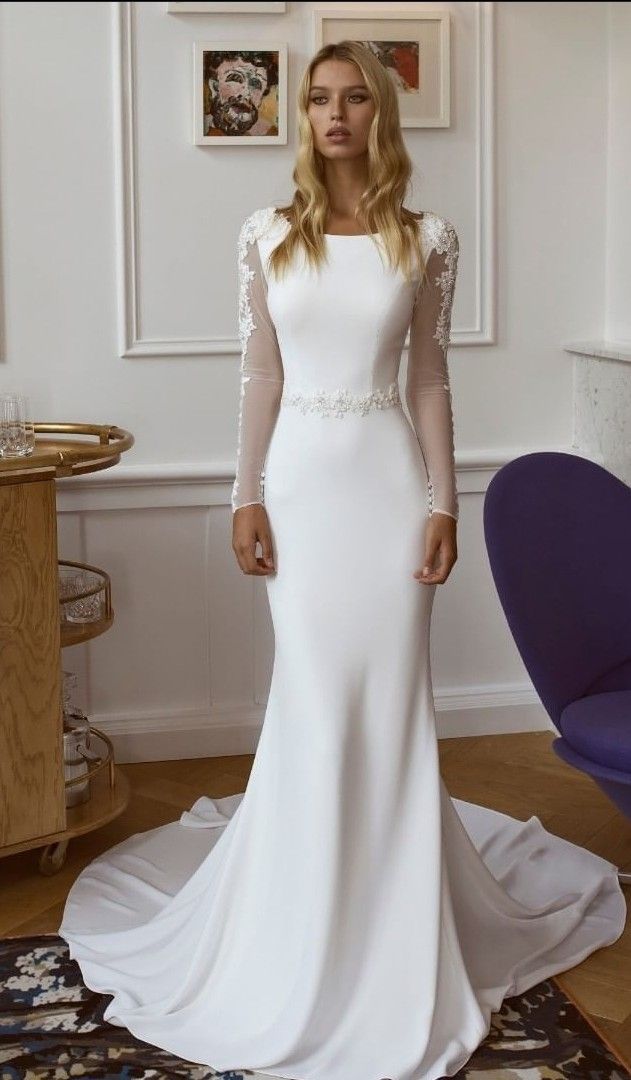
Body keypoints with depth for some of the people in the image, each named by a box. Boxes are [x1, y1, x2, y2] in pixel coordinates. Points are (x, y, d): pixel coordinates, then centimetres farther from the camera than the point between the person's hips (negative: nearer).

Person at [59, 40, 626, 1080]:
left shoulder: (427, 238, 1)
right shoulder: (268, 235, 3)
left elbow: (430, 378, 3)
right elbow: (261, 373, 4)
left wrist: (443, 501, -2)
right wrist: (248, 494, -2)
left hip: (388, 475, 0)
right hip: (302, 474, 1)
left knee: (391, 693, 3)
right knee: (316, 694, 4)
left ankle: (394, 908, 20)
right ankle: (315, 923, 20)